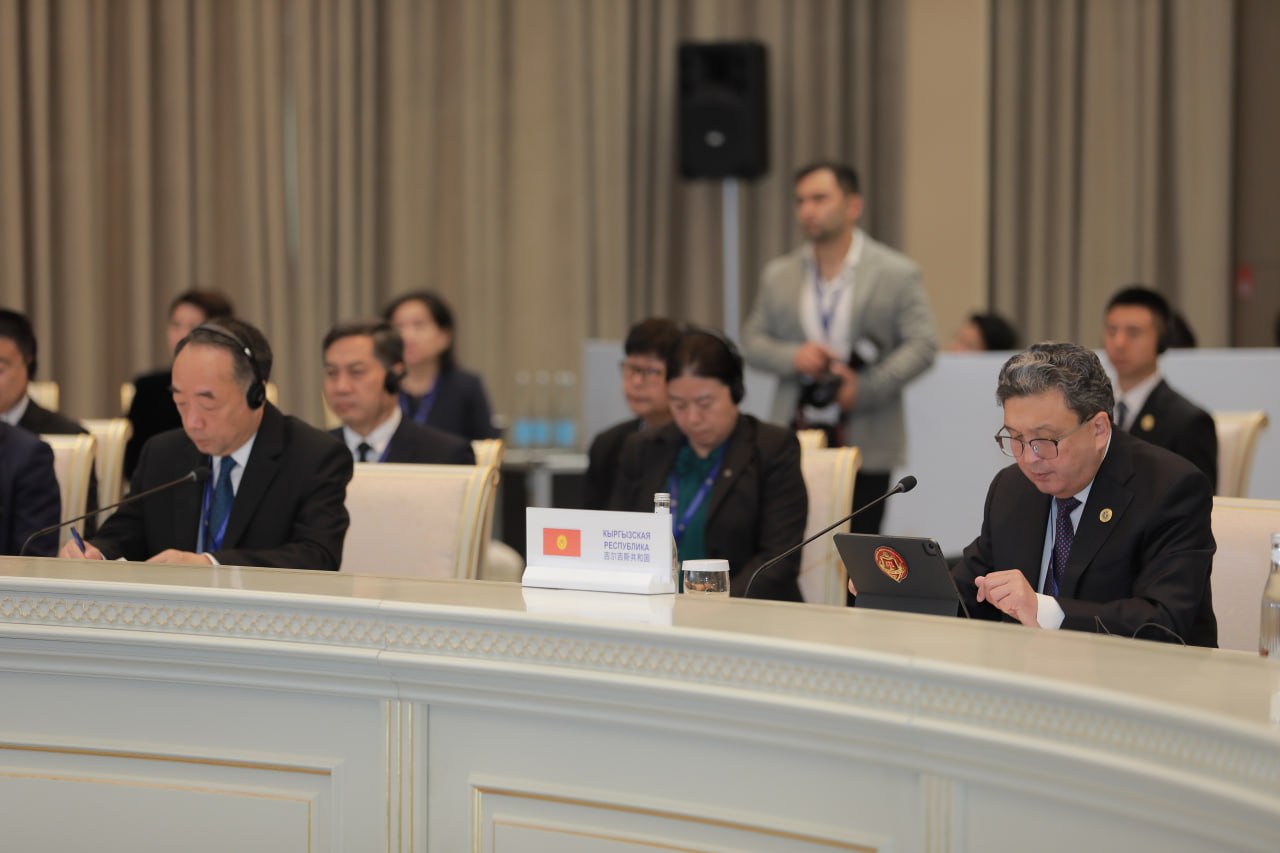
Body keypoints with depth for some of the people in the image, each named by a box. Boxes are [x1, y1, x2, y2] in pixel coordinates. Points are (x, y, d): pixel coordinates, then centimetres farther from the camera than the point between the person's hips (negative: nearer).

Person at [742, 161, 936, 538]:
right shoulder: (778, 275, 12)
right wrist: (792, 356, -9)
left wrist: (866, 387, -16)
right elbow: (752, 341, 12)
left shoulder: (897, 274, 1)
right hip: (797, 436, 3)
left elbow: (922, 345, -4)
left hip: (866, 445, -3)